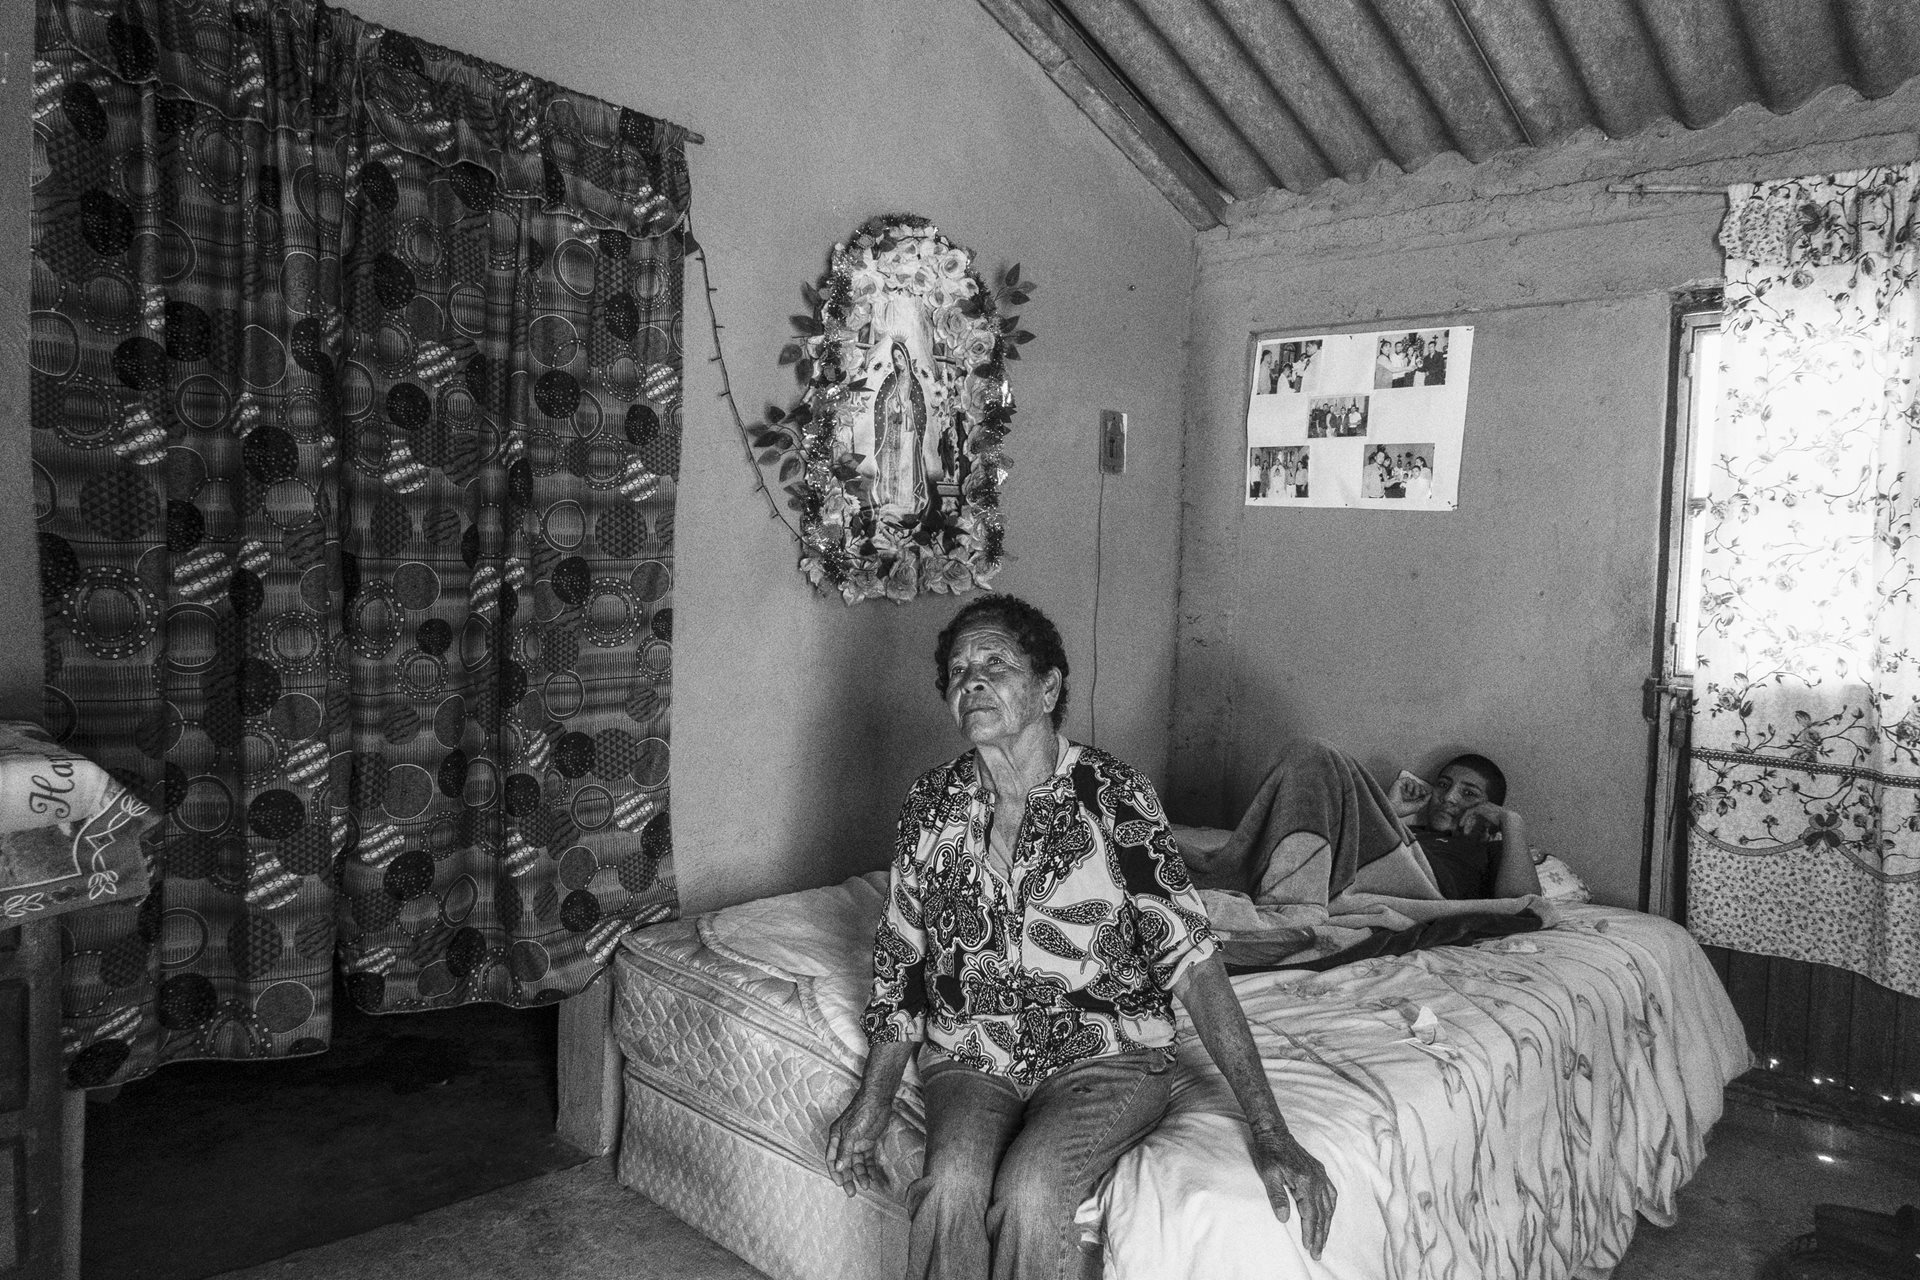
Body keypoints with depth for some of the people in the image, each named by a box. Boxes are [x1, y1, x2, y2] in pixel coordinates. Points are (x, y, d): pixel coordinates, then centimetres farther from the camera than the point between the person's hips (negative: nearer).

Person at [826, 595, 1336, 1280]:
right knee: (950, 1186, -27)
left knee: (1026, 1192, -28)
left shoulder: (1113, 796, -12)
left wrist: (1270, 1131, -19)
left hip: (1103, 1053, -2)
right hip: (969, 1056, 3)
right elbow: (902, 961, 9)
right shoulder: (931, 803, 0)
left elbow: (1191, 959, -16)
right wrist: (873, 1096, 3)